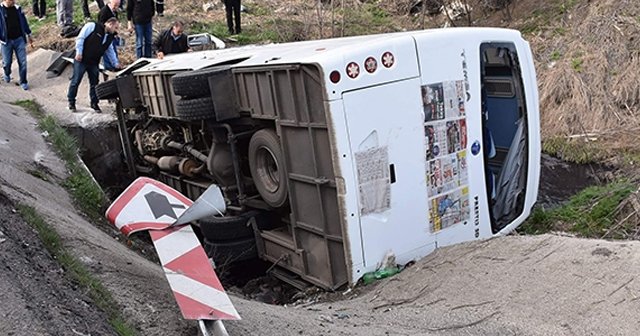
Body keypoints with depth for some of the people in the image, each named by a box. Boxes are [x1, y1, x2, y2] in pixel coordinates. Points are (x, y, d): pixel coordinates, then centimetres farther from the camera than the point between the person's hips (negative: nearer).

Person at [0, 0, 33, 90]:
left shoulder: (18, 8, 1)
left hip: (19, 39, 2)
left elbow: (24, 21, 12)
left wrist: (29, 35, 17)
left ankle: (23, 82, 15)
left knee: (22, 62, 1)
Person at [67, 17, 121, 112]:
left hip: (94, 63, 6)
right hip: (81, 60, -6)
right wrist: (79, 52, -18)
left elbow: (110, 51, 17)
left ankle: (94, 103, 21)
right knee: (76, 81, 2)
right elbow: (80, 38, -13)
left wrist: (116, 63, 9)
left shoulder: (110, 37, 9)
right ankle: (71, 102, 15)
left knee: (94, 83, 8)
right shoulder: (92, 26, -11)